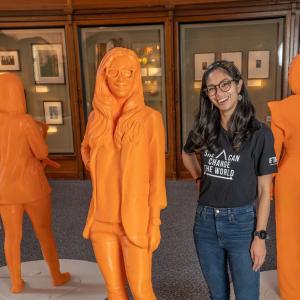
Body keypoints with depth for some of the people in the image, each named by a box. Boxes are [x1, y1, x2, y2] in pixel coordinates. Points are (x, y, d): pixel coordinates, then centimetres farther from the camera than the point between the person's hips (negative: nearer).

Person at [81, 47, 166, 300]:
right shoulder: (98, 117, 4)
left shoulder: (150, 118, -9)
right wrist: (101, 180, 10)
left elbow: (157, 171, -9)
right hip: (103, 217, 5)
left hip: (135, 217, -4)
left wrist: (155, 223, -9)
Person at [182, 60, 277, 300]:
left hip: (241, 222, -3)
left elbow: (264, 190, -7)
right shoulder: (204, 129, 0)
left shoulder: (259, 133, -10)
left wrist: (260, 236, -9)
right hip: (205, 222, 4)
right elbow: (187, 153, 23)